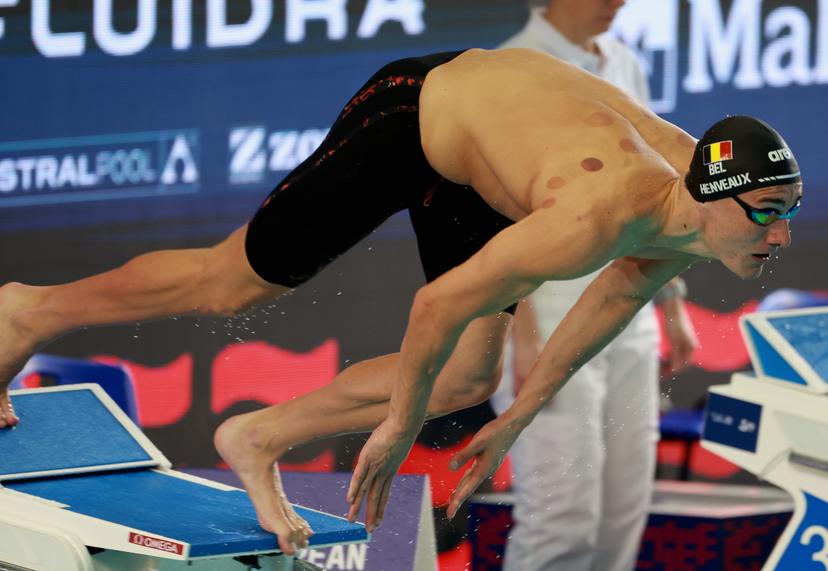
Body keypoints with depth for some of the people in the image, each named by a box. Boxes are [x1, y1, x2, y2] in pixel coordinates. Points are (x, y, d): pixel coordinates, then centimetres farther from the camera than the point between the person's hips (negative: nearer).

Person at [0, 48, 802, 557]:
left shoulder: (698, 208, -15)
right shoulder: (601, 216, -41)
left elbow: (621, 290, 6)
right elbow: (439, 304, -32)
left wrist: (516, 418, 13)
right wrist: (398, 428, -16)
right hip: (409, 117, -8)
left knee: (464, 382, 4)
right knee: (229, 285, 6)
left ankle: (257, 440, 18)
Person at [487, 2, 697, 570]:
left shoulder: (625, 66, 13)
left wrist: (673, 305, 19)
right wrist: (524, 335, -21)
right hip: (549, 315, -7)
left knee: (625, 504, 5)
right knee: (563, 514, -12)